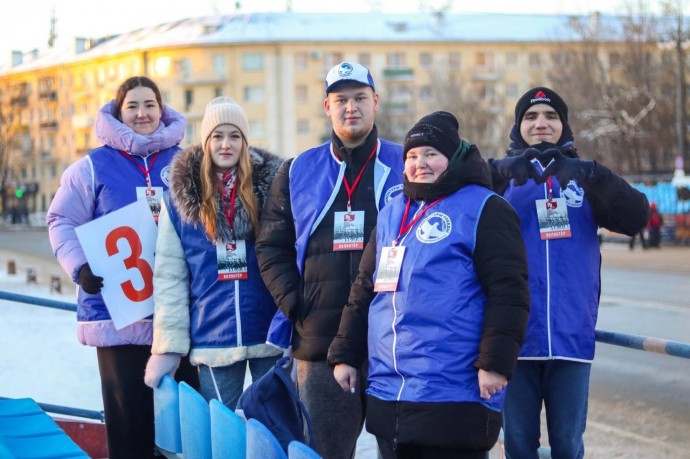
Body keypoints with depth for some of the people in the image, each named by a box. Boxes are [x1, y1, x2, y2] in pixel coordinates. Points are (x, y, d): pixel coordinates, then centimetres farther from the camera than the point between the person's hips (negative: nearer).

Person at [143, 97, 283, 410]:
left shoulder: (270, 186, 1)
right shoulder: (181, 197, 3)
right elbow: (169, 275, 1)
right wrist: (168, 345, -5)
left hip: (270, 335, 0)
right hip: (213, 338, 0)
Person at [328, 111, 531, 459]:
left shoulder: (483, 209, -3)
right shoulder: (392, 212, 18)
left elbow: (508, 292, -11)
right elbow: (365, 290, 22)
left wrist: (495, 362, -18)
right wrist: (345, 354, 18)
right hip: (390, 391, 7)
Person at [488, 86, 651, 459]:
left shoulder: (584, 176, 9)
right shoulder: (503, 176, 6)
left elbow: (635, 218, -9)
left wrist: (592, 177, -26)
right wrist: (499, 175, -34)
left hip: (572, 334, 1)